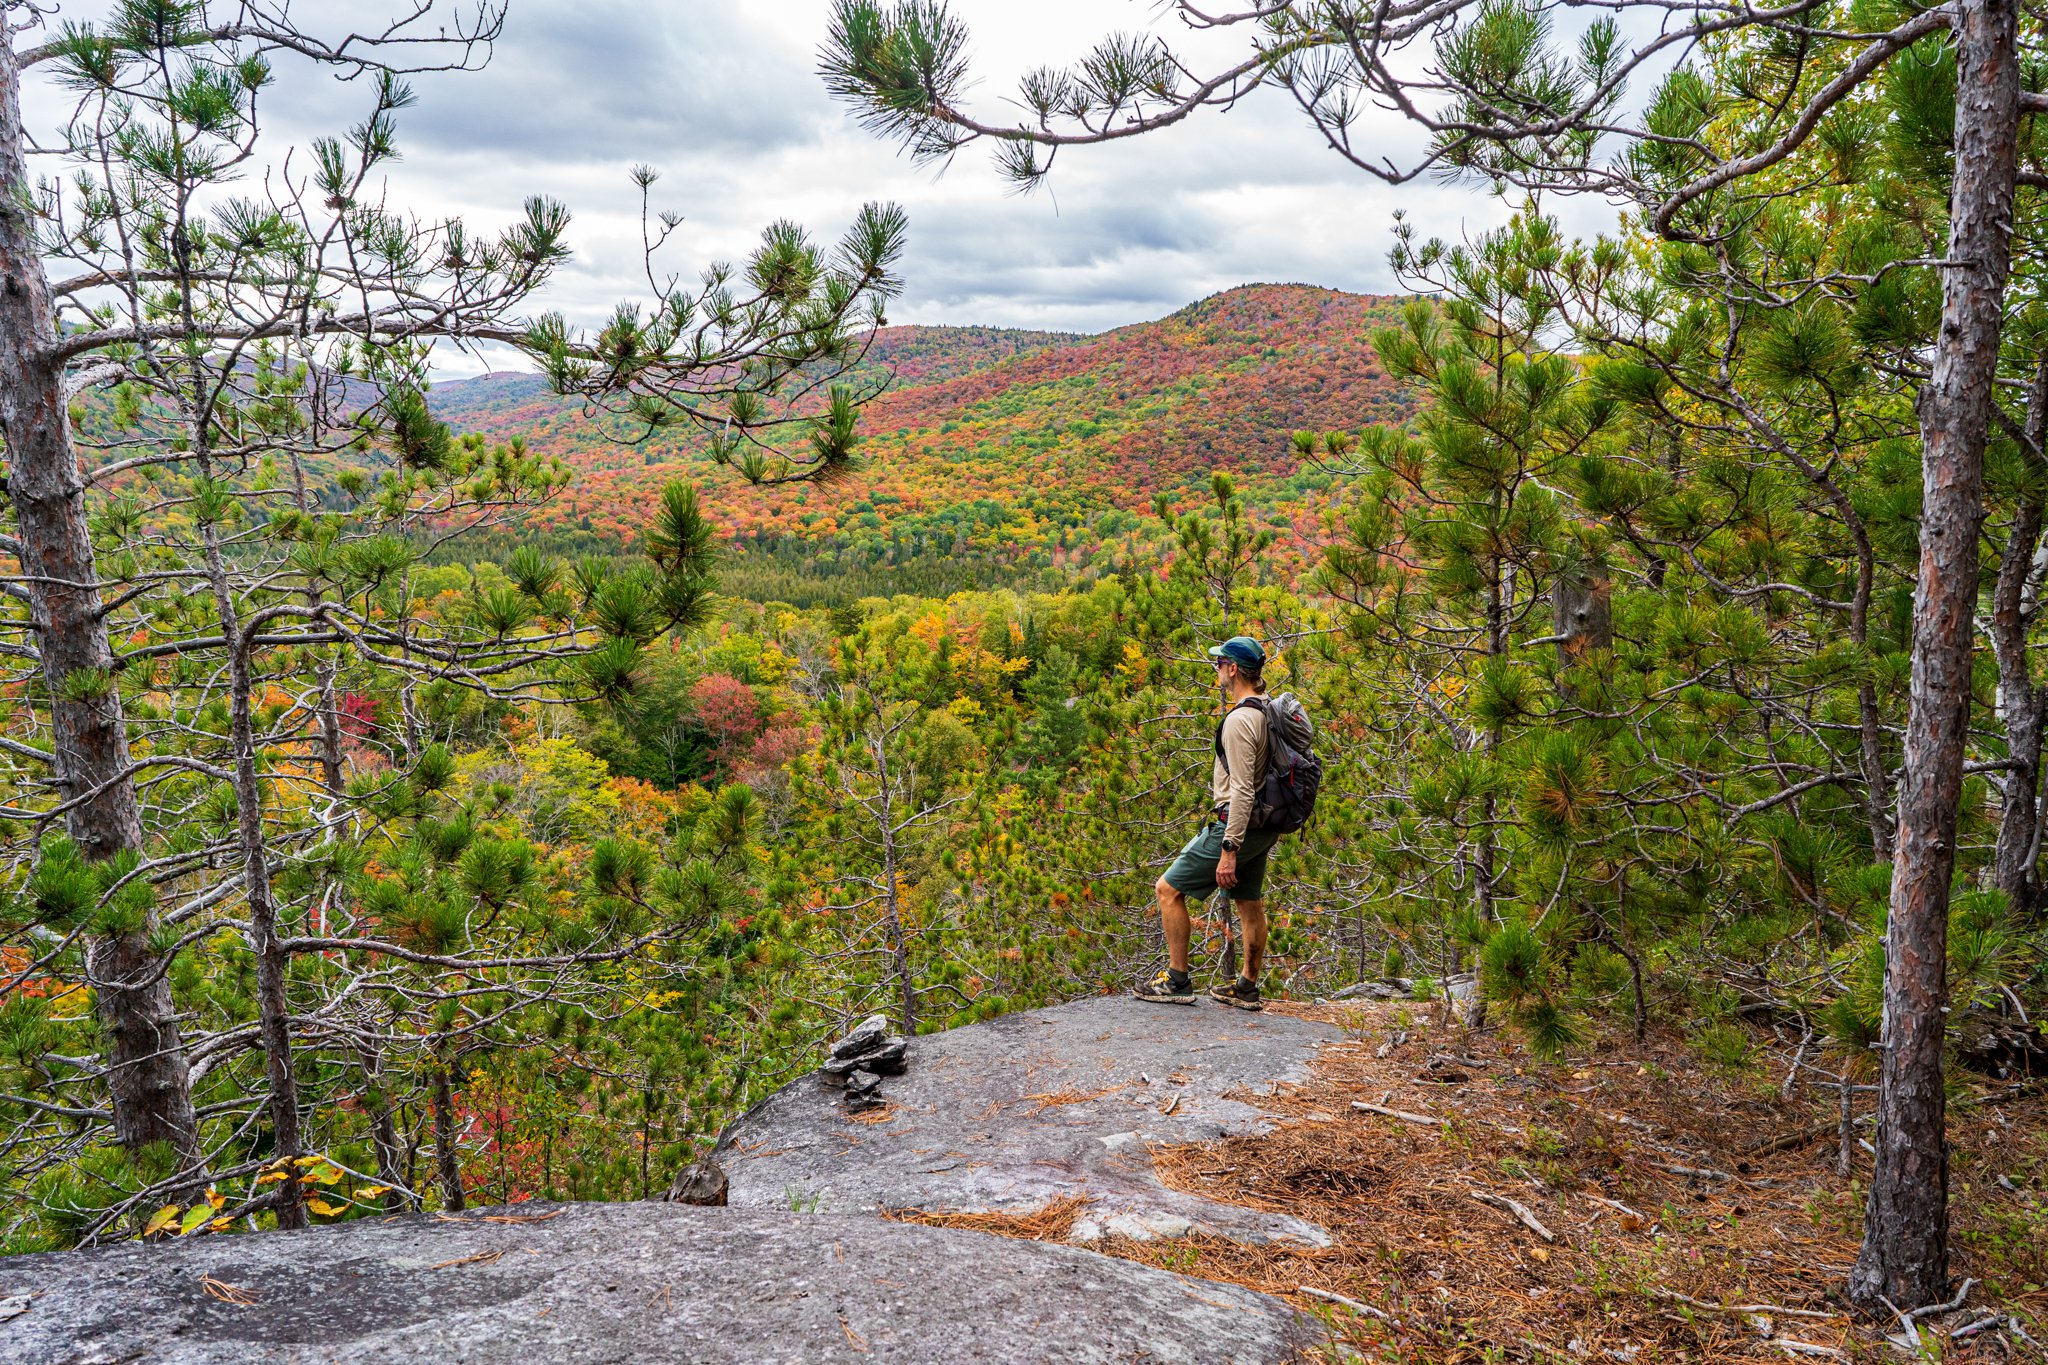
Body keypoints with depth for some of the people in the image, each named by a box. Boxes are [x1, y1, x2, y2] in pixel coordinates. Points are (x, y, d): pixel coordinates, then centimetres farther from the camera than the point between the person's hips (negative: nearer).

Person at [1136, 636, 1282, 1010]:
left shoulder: (1239, 720, -21)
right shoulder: (1269, 711, 8)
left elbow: (1242, 790, -26)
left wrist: (1228, 850, -25)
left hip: (1236, 825, -10)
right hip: (1263, 826, 10)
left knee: (1168, 889, -2)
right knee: (1249, 904, 17)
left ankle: (1177, 982, 2)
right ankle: (1247, 989, 27)